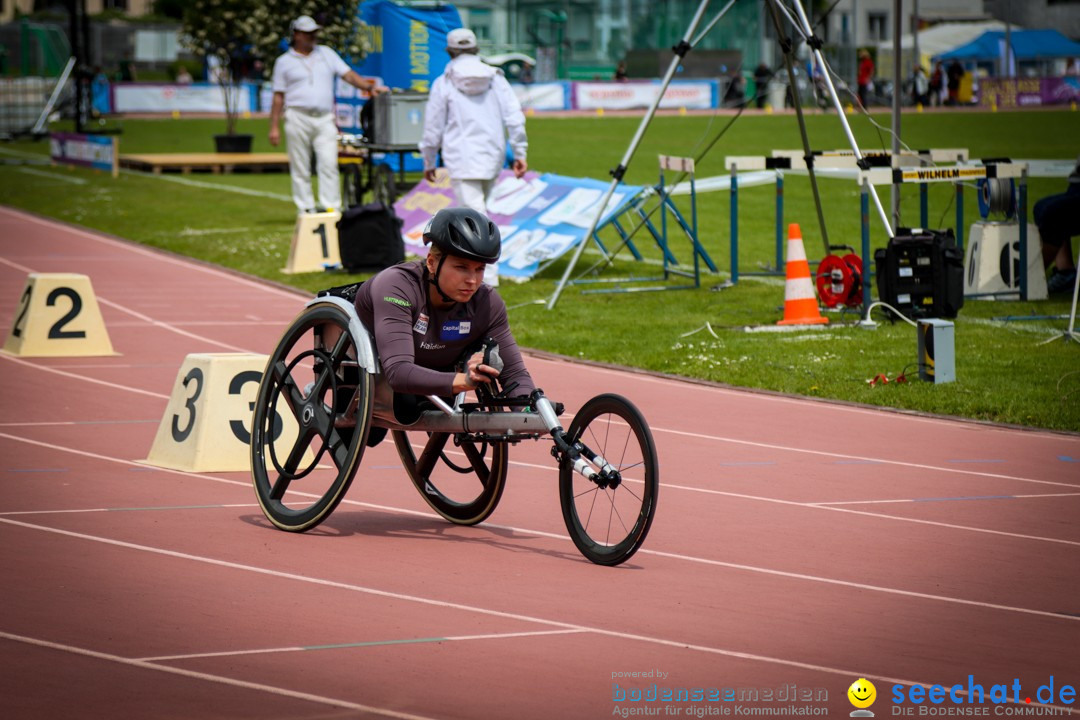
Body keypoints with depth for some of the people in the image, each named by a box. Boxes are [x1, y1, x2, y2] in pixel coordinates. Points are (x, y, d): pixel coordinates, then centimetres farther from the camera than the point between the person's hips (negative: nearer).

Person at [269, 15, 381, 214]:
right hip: (298, 118, -1)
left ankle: (330, 207, -11)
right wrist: (274, 127, 2)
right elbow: (278, 97, 8)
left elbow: (348, 75, 9)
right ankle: (306, 209, 3)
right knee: (300, 168, -1)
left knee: (329, 163, -10)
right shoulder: (284, 61, 10)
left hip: (325, 120, 1)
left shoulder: (326, 54, 16)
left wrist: (369, 87, -8)